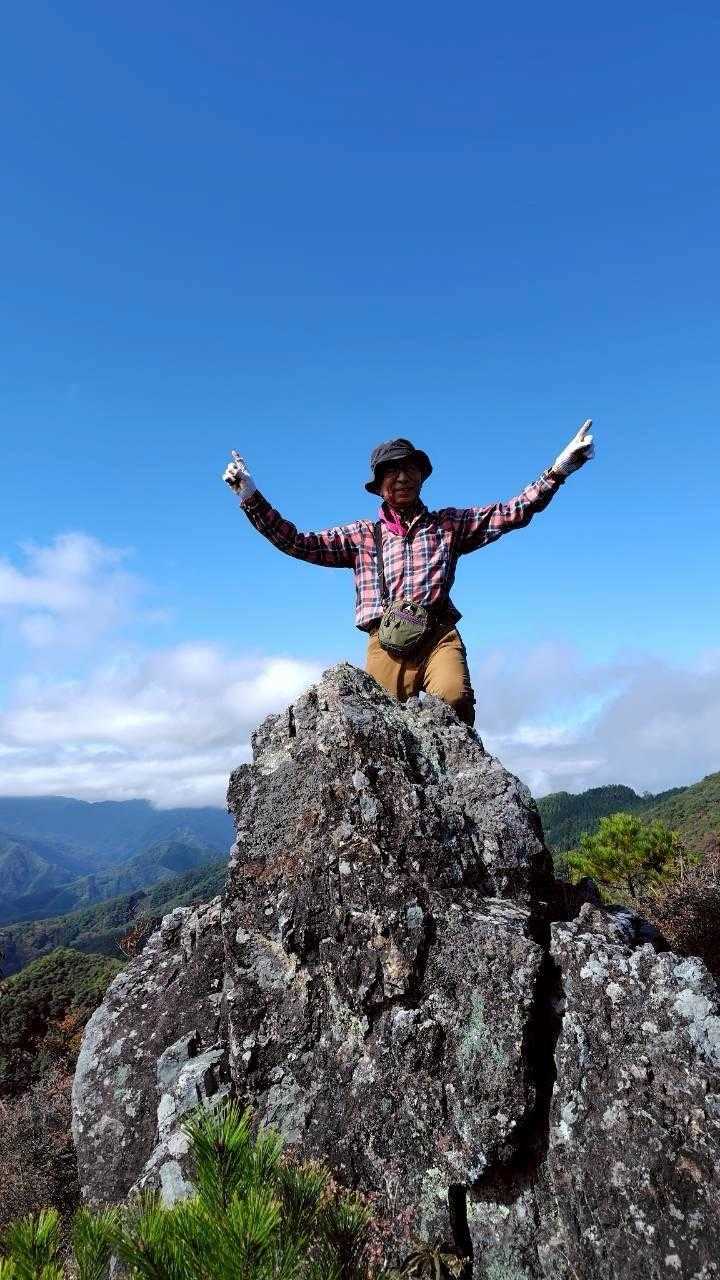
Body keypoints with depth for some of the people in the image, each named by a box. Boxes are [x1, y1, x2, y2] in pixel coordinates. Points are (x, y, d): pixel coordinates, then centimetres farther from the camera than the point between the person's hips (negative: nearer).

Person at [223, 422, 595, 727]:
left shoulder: (449, 523, 19)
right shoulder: (361, 535, 19)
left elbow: (510, 513, 12)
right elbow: (298, 543, 14)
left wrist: (557, 471, 1)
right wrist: (251, 497, 6)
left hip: (439, 636, -1)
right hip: (385, 644, 1)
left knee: (453, 699, -29)